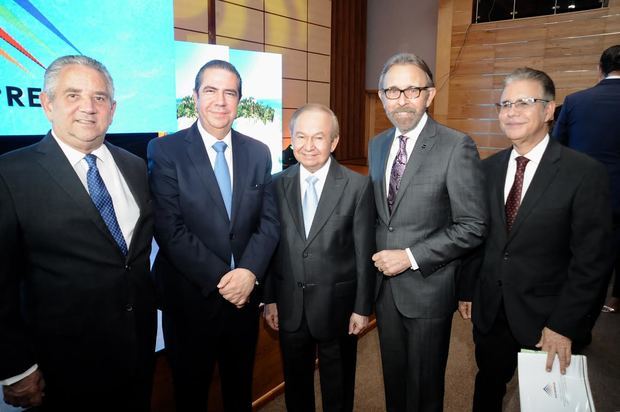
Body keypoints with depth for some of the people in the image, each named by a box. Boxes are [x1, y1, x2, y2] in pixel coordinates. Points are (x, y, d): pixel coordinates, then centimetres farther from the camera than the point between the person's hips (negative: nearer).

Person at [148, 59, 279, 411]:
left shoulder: (258, 152, 3)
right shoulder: (165, 151, -9)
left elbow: (269, 222, 0)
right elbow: (170, 230, -16)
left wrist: (249, 271, -16)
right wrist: (220, 279, -18)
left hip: (244, 294, 4)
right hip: (191, 298, -3)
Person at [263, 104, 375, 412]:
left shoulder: (358, 186, -10)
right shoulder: (278, 185, -1)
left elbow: (364, 253, -7)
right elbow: (271, 245, 2)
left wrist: (362, 307, -6)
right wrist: (270, 298, 3)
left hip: (337, 305, -2)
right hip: (290, 306, 3)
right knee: (295, 385, 22)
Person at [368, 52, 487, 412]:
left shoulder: (457, 147, -15)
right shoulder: (378, 145, 6)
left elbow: (473, 226, -16)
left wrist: (411, 257, -19)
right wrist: (380, 254, 3)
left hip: (428, 286, -5)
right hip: (385, 285, 6)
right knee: (394, 379, 22)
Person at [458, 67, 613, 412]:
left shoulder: (585, 172, -13)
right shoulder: (489, 168, 1)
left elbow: (591, 259, -14)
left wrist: (563, 324, -15)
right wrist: (467, 290, 6)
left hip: (547, 318, -3)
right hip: (489, 311, 4)